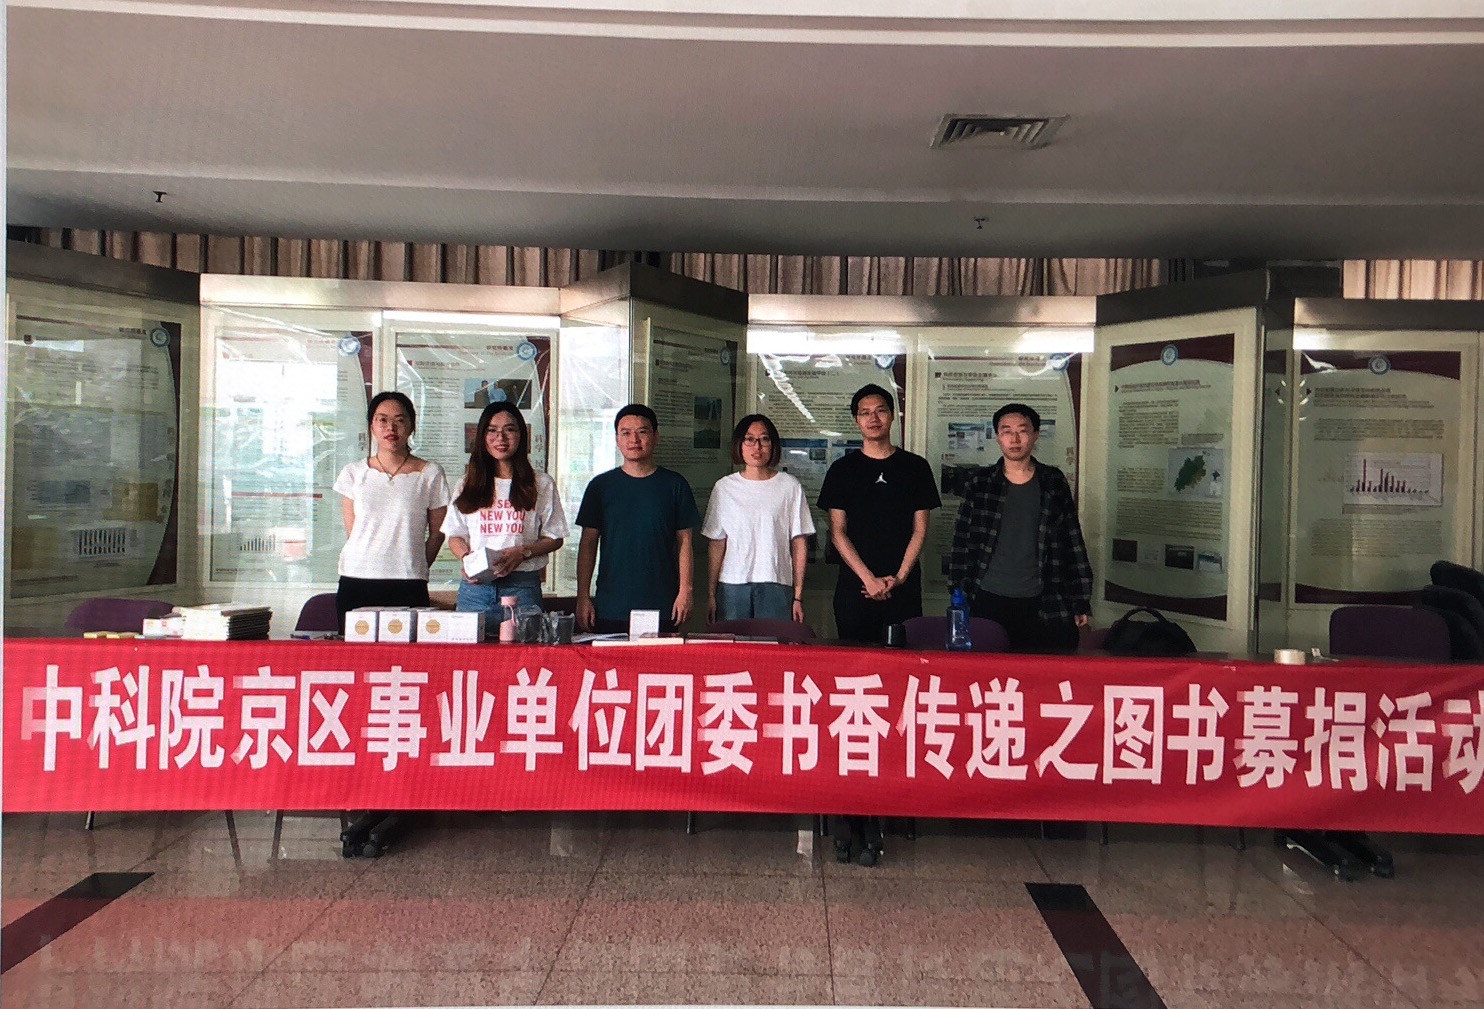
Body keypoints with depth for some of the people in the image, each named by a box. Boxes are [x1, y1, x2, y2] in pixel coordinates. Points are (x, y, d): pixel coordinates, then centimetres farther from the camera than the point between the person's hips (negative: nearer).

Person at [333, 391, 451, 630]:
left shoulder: (430, 474, 4)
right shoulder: (354, 473, 10)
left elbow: (437, 533, 8)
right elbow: (351, 531, 11)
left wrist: (414, 568, 7)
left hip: (408, 588, -2)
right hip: (355, 583, 2)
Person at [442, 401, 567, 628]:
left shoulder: (541, 484, 7)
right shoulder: (467, 485, 15)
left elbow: (554, 538, 8)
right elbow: (455, 537, 15)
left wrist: (523, 552, -10)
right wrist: (467, 558, -6)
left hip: (522, 586, -2)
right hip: (475, 586, 2)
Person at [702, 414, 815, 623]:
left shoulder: (790, 487, 3)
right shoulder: (724, 487, 7)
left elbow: (799, 543, 3)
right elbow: (716, 545, 7)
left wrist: (798, 596, -1)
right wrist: (711, 595, 4)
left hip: (777, 585, -1)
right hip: (732, 585, 1)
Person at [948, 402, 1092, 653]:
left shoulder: (1055, 483, 5)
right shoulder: (979, 484, 3)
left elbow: (1073, 544, 6)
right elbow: (963, 544, 4)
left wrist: (1081, 603, 3)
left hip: (1045, 606, 1)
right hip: (988, 602, 0)